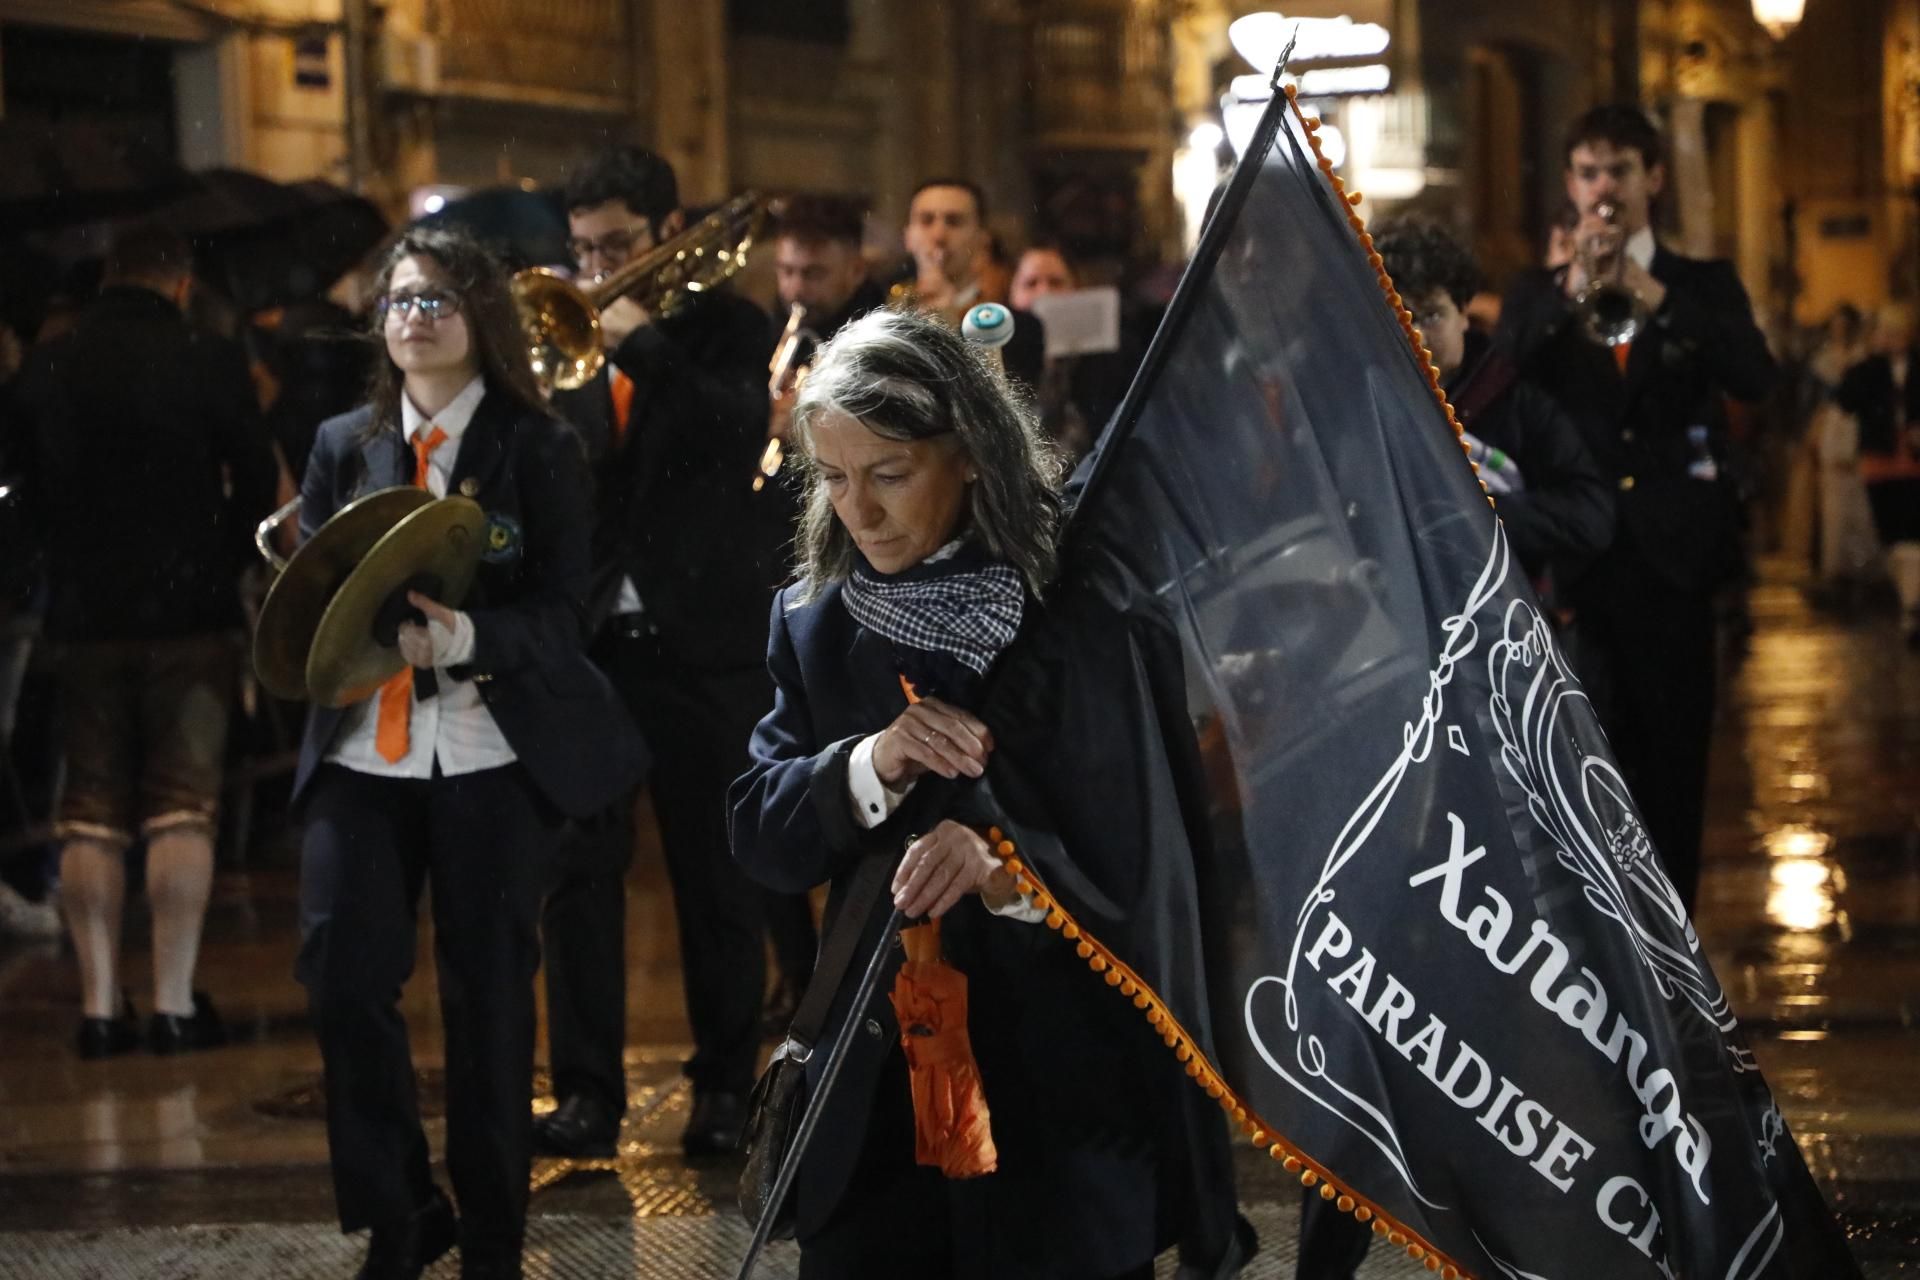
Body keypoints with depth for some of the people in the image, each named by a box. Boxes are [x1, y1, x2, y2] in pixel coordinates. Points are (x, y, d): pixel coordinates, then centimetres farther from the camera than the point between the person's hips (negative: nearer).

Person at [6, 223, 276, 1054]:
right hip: (190, 612, -3)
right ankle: (174, 1002, -3)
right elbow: (255, 483, -4)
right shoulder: (208, 363, -8)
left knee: (91, 812, 9)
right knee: (183, 807, 1)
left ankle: (99, 1005, 7)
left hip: (85, 612, 3)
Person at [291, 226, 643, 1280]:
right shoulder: (343, 446, 11)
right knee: (341, 974, -8)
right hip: (363, 749, 3)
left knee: (488, 996, 2)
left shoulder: (539, 450, 1)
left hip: (493, 753, -2)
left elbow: (560, 616, -6)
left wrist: (468, 637, -25)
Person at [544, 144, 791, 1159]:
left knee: (718, 875, 4)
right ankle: (587, 1089, 5)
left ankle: (726, 1083, 14)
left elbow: (738, 432, -16)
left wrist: (639, 340, -18)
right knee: (577, 869, 0)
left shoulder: (725, 328, 2)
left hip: (703, 642, -3)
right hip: (588, 638, 3)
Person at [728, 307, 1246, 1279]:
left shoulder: (1085, 611, -8)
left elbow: (1151, 848, -8)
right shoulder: (814, 623, 5)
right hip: (879, 1089, 4)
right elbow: (758, 836, 2)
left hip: (1068, 1093, -3)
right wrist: (872, 765, -17)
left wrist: (1015, 874, -26)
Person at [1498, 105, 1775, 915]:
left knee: (1674, 753, 2)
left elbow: (1754, 378, -10)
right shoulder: (1537, 295, 11)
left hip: (1673, 546, 0)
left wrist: (1653, 297, -19)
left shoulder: (1705, 287, 9)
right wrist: (1571, 290, -18)